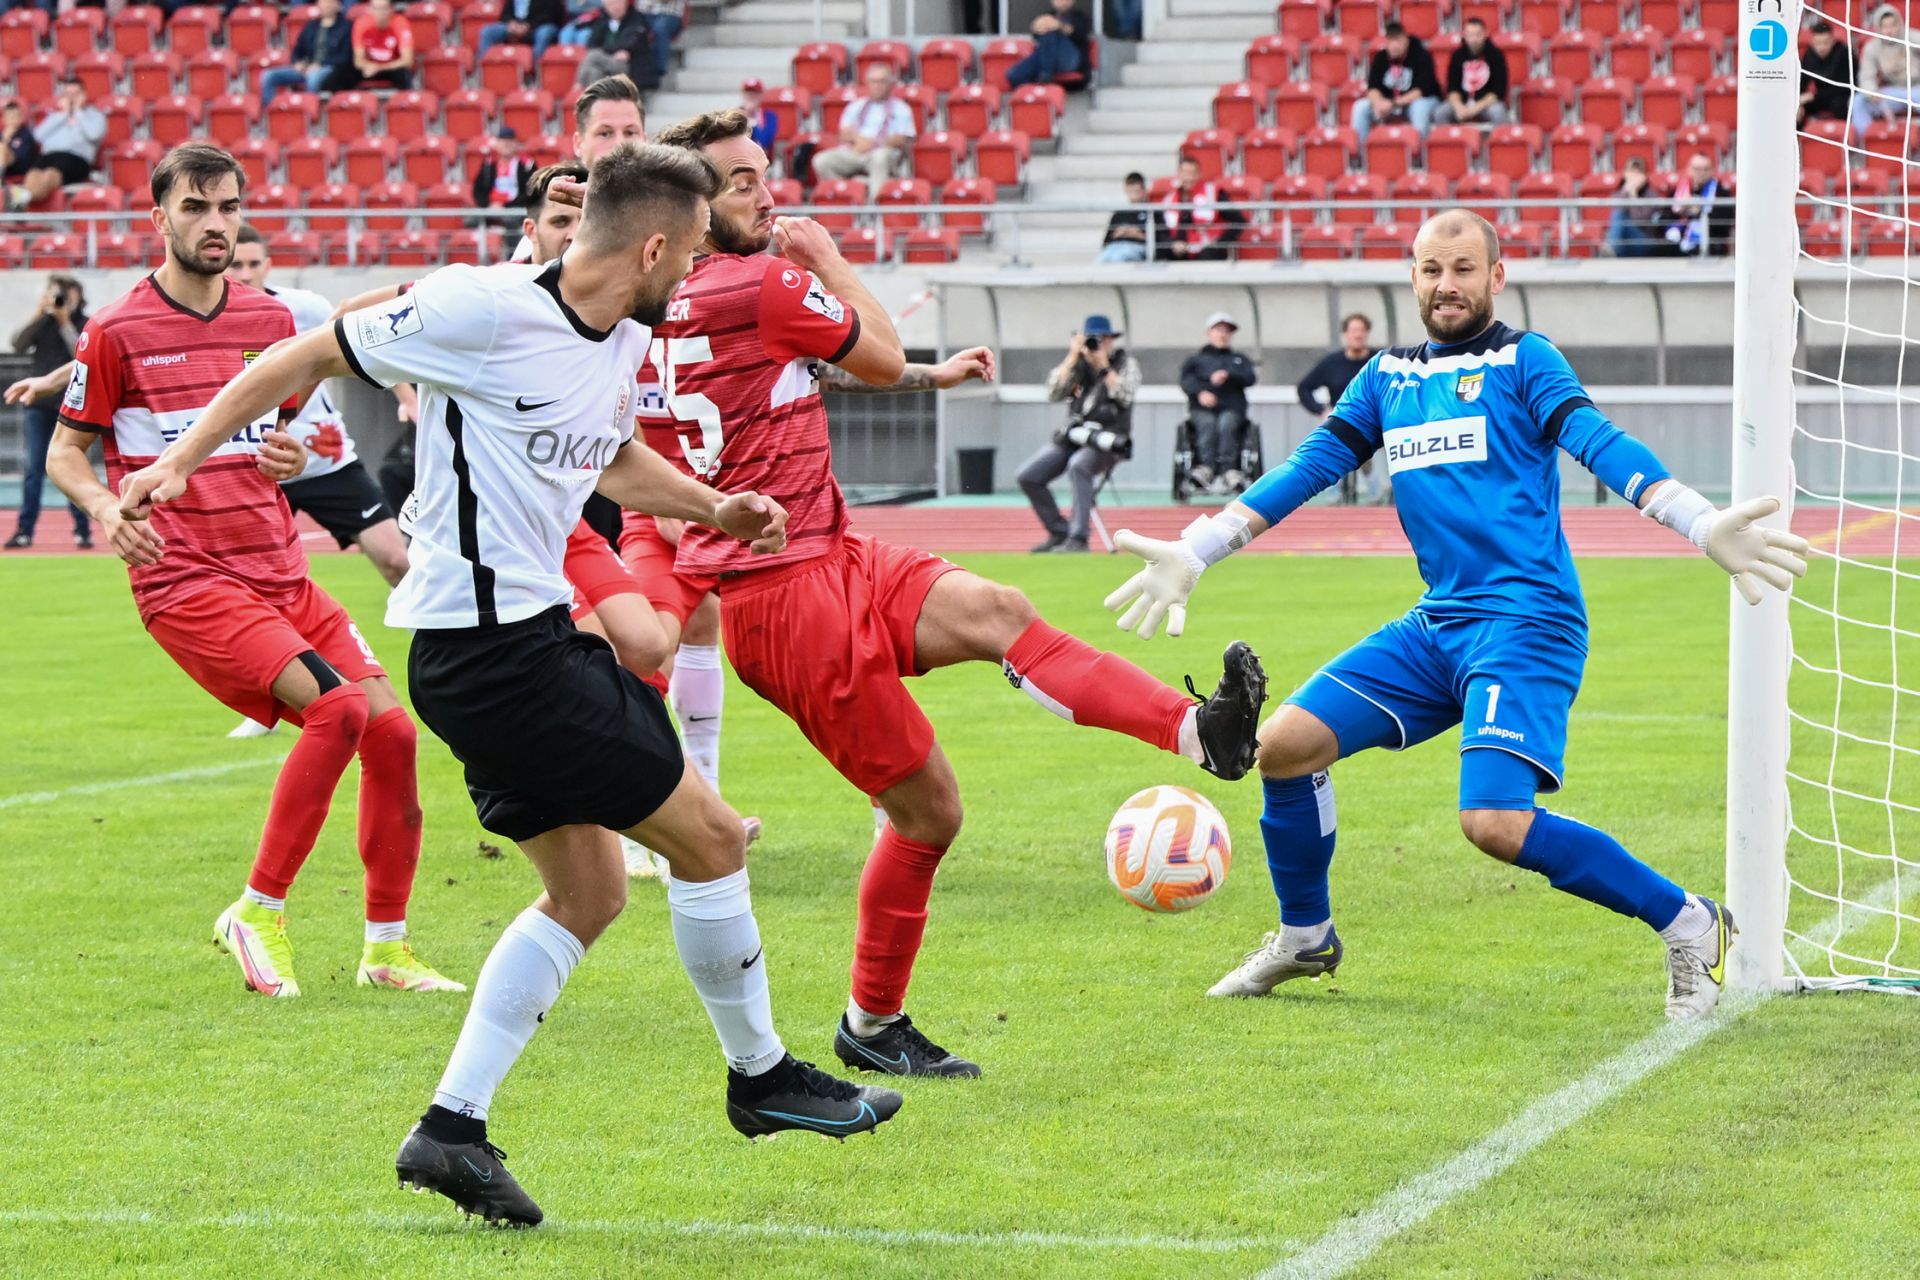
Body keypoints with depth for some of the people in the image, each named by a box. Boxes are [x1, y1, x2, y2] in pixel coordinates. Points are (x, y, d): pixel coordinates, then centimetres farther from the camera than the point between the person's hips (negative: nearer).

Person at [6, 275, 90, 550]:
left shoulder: (86, 325, 1)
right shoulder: (42, 322, 7)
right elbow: (18, 346, -6)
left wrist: (65, 322, -16)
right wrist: (39, 314, -13)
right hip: (39, 404, 2)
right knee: (32, 468, -1)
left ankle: (82, 530, 6)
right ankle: (24, 530, 0)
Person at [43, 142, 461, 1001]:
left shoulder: (271, 320, 12)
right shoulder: (117, 332, -3)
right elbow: (65, 451, 4)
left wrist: (291, 460, 1)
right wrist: (106, 508, -17)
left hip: (279, 571, 6)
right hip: (183, 579, -6)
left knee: (392, 729, -4)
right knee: (338, 707, -25)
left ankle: (386, 948, 10)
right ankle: (258, 913, -11)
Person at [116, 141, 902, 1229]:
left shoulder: (624, 339, 8)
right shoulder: (484, 311, -18)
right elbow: (313, 355, -9)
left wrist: (714, 507, 12)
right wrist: (179, 460, -8)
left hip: (527, 638, 10)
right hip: (493, 644, -10)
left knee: (589, 891, 13)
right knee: (709, 835, -3)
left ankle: (453, 1128, 13)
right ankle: (761, 1075, 16)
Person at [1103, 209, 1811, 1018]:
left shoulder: (1523, 361, 0)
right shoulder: (1387, 376, 17)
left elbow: (1600, 444, -12)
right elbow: (1308, 468, 19)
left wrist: (1702, 525, -28)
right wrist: (1194, 552, 14)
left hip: (1526, 623, -7)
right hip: (1435, 625, 7)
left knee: (1496, 823, -23)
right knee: (1284, 745, -1)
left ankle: (1688, 926, -7)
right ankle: (1305, 937, 22)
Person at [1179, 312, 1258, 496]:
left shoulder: (1239, 360, 25)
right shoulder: (1195, 360, 22)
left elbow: (1251, 377, 5)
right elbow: (1186, 380, 2)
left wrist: (1228, 376, -13)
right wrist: (1200, 392, -19)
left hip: (1231, 407, 0)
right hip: (1202, 409, 0)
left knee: (1226, 423, -35)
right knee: (1207, 423, -35)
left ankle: (1229, 470, -45)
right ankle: (1206, 467, -52)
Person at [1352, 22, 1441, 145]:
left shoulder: (1421, 55, -16)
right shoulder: (1380, 57, -4)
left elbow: (1422, 90, -22)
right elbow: (1373, 87, -6)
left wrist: (1395, 103, -31)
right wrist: (1378, 102, -30)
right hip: (1388, 103, 4)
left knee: (1420, 107, -39)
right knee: (1361, 107, -19)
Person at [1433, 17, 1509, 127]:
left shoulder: (1496, 55, -7)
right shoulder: (1458, 55, 0)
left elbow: (1498, 90, -10)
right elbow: (1452, 87, 0)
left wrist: (1477, 108, -22)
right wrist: (1459, 107, -21)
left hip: (1488, 101, -2)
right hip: (1462, 102, 2)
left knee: (1497, 113, -36)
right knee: (1439, 113, -26)